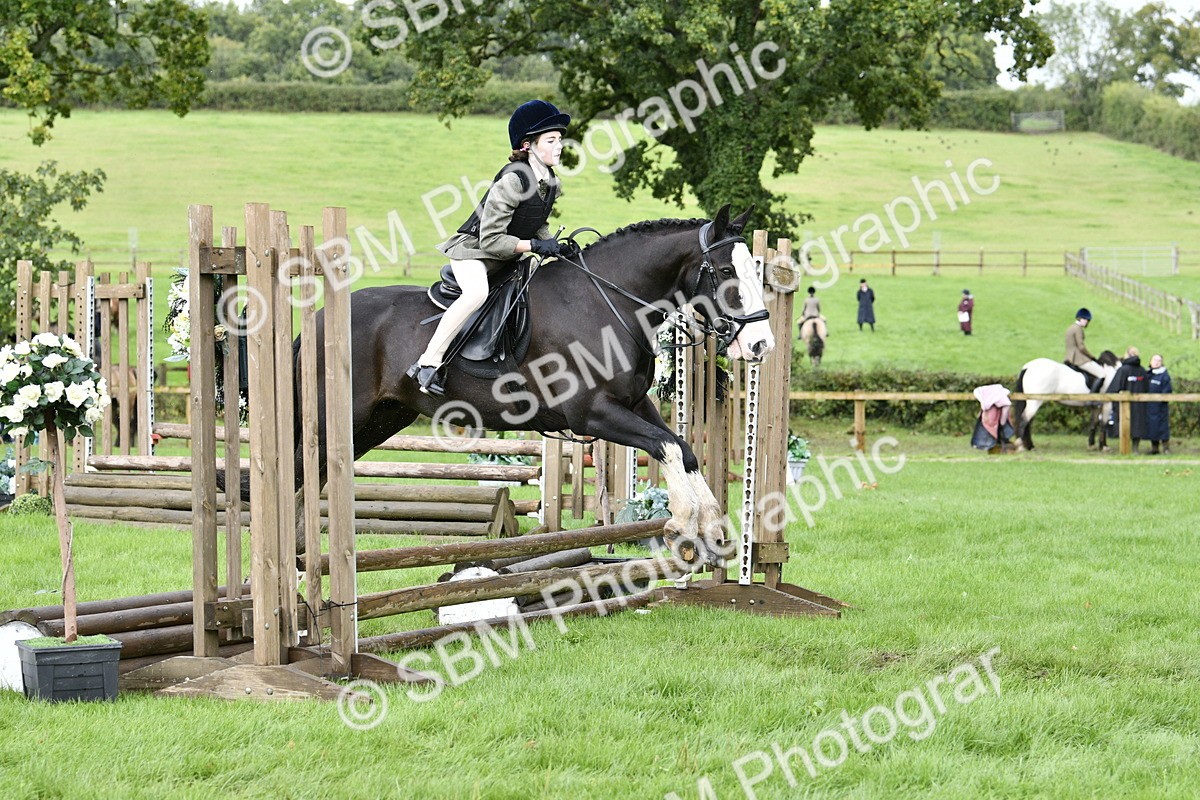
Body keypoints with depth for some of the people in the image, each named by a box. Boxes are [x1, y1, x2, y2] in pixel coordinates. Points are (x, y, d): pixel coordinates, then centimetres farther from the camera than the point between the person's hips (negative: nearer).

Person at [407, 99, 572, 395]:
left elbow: (538, 226, 17)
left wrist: (555, 247, -2)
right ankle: (428, 363, -33)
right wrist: (535, 245, -27)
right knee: (477, 292, -36)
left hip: (511, 257, 9)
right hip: (474, 249, -9)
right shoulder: (511, 181, -25)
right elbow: (491, 240, -26)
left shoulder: (553, 184, 0)